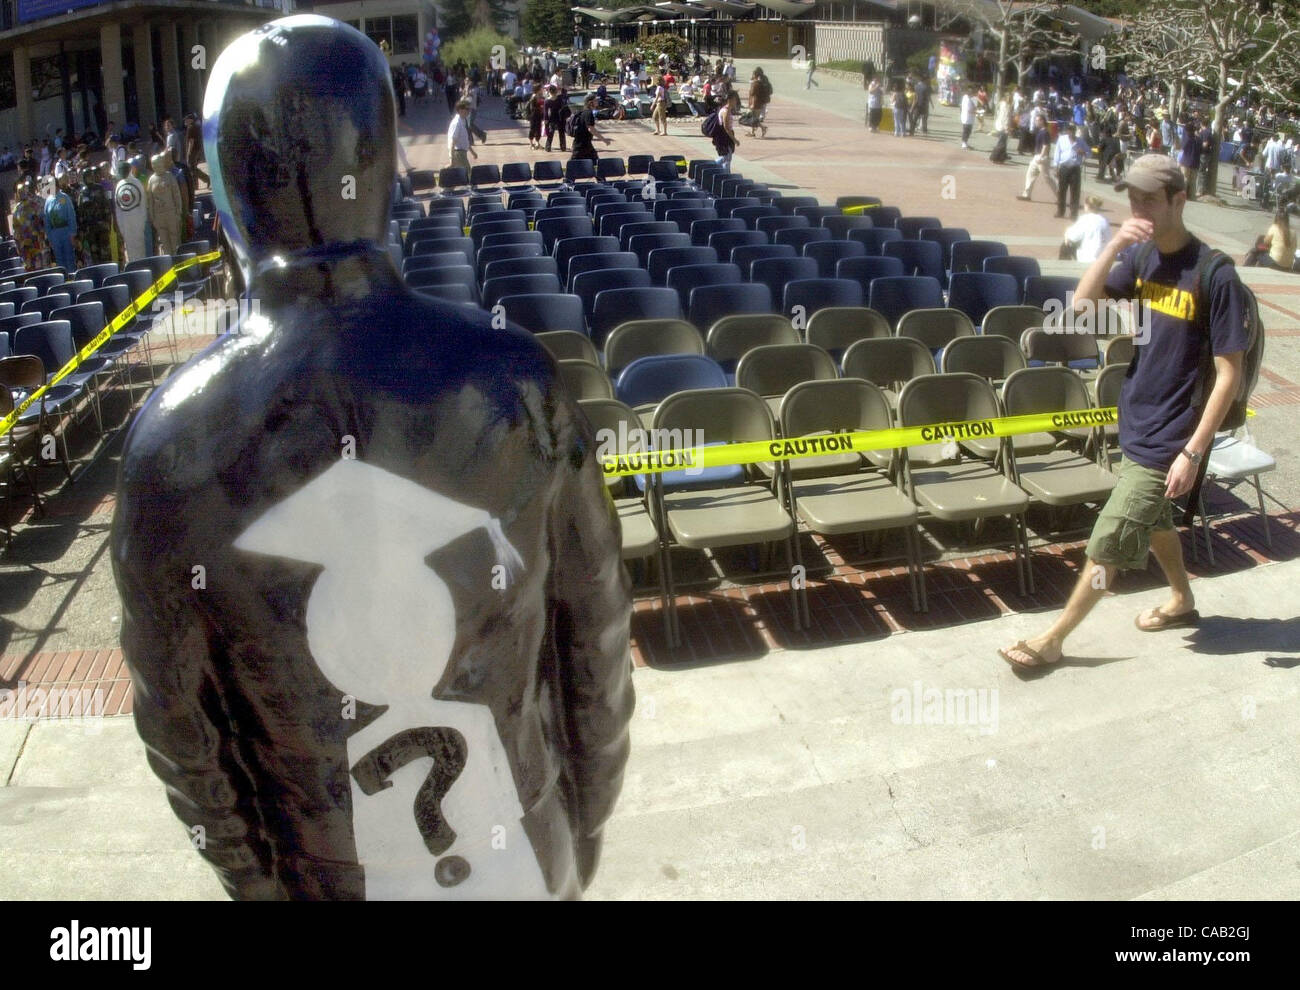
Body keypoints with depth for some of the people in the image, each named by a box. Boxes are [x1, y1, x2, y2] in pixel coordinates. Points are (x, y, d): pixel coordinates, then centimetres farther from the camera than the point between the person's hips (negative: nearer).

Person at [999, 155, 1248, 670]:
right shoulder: (1142, 257, 1)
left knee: (1108, 544, 0)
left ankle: (1052, 640, 13)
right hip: (1135, 426, 7)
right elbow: (1082, 305, -4)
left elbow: (1228, 374, -17)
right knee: (1152, 520, 25)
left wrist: (1193, 452, -19)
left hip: (1168, 441, -7)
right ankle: (1182, 602, 49)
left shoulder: (1215, 275, -19)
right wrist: (1113, 247, -18)